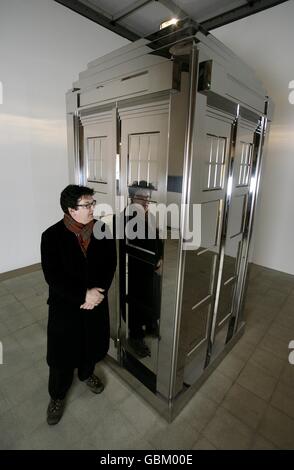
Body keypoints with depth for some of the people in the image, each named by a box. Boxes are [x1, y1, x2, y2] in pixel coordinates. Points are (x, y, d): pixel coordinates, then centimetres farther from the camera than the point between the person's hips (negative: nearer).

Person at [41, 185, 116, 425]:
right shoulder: (52, 236, -17)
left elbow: (110, 264, -5)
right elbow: (53, 276, -19)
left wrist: (99, 292, -17)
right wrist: (83, 295, -24)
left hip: (96, 300, 3)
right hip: (65, 304, -3)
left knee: (93, 342, 23)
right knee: (62, 350, 13)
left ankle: (87, 372, 55)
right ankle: (58, 395, 42)